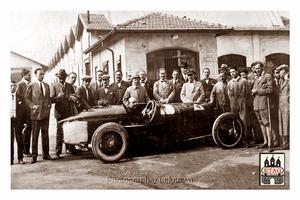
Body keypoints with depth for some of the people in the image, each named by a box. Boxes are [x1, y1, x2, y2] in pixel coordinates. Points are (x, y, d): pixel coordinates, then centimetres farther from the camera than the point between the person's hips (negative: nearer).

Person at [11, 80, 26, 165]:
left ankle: (20, 158, 14)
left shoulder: (20, 97, 6)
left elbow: (24, 110, 5)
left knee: (19, 140, 4)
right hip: (9, 120, 0)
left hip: (18, 121, 0)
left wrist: (24, 122, 1)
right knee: (10, 141, 4)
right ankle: (11, 159, 12)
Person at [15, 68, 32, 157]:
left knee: (29, 130, 9)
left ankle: (27, 150, 18)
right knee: (27, 130, -3)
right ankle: (25, 151, 6)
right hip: (24, 111, -7)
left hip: (30, 110, 7)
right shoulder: (20, 84, -7)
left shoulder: (29, 84, 15)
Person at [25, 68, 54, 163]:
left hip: (45, 113, 4)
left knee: (45, 134, 8)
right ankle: (34, 156, 7)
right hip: (35, 113, -4)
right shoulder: (31, 85, -1)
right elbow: (26, 98, 0)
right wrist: (32, 106, -12)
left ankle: (46, 154, 16)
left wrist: (49, 105, 4)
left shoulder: (47, 85, 14)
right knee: (35, 135, 0)